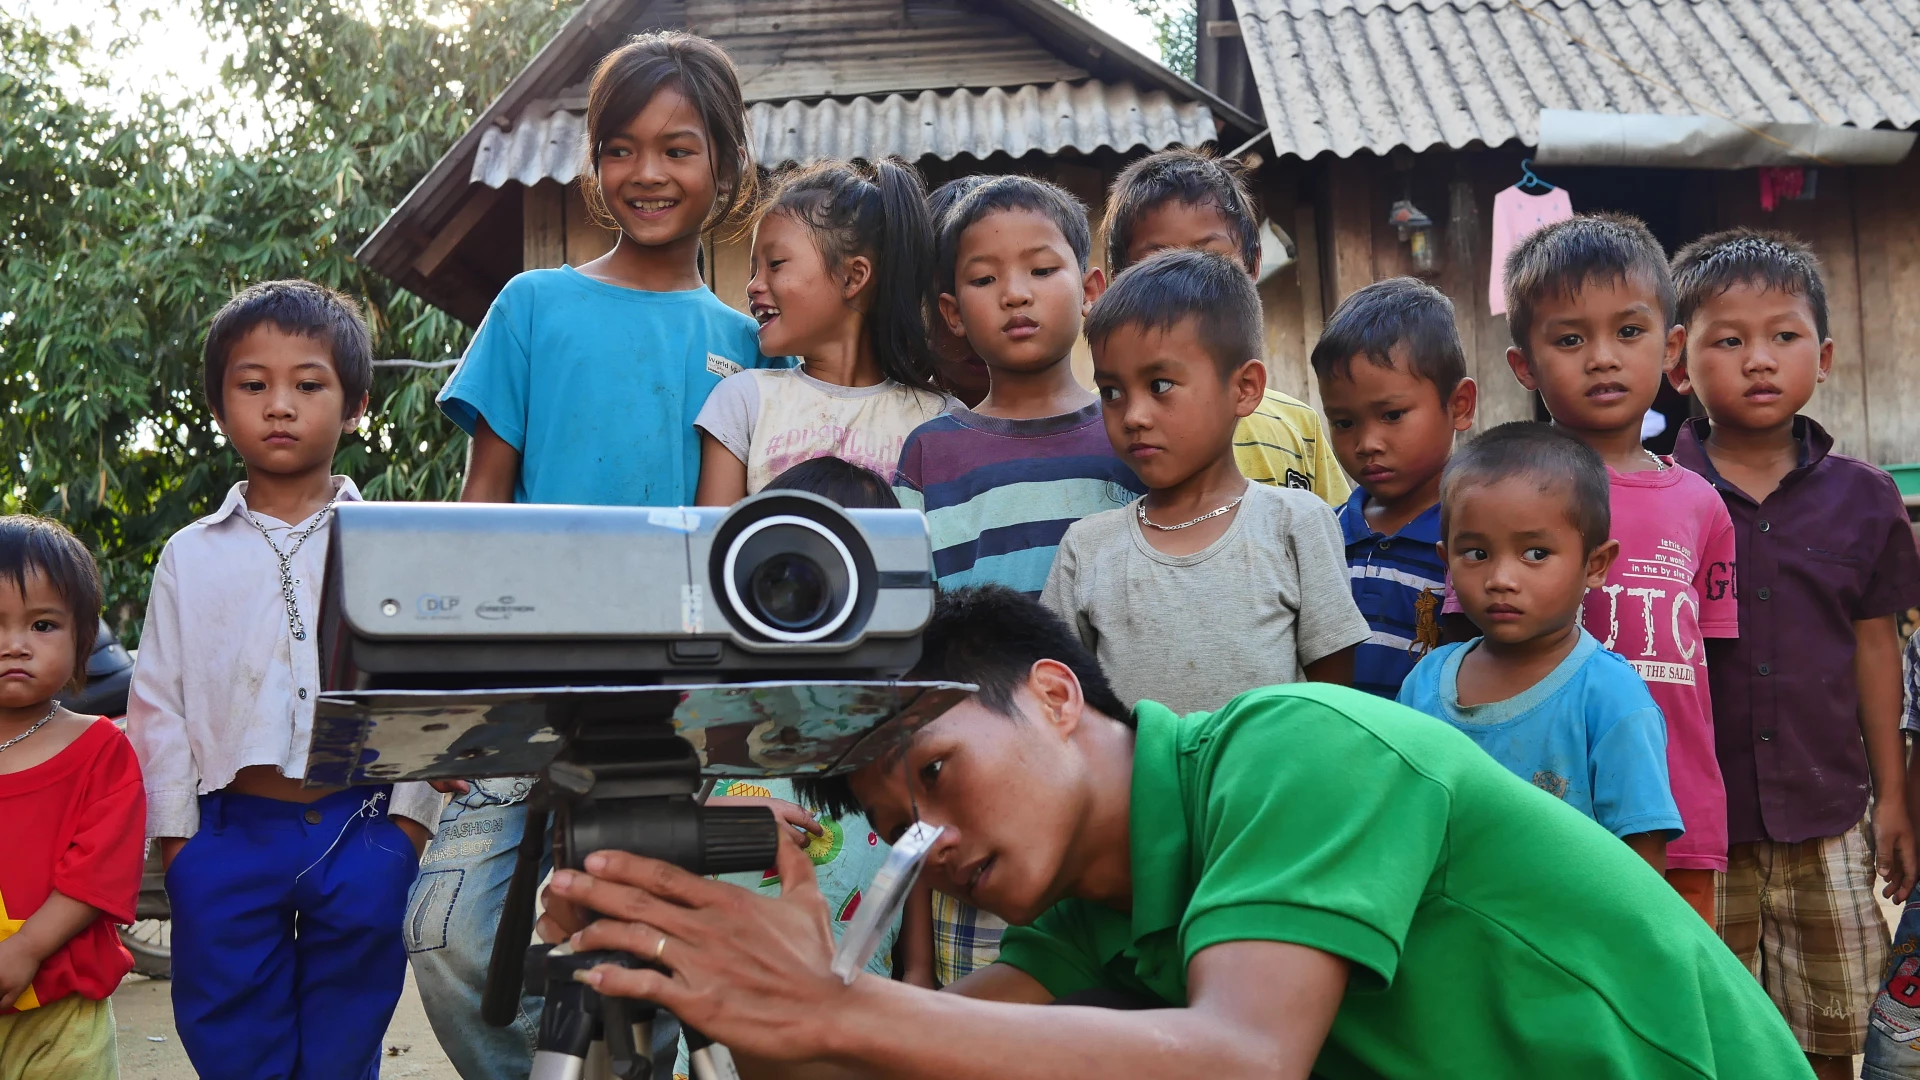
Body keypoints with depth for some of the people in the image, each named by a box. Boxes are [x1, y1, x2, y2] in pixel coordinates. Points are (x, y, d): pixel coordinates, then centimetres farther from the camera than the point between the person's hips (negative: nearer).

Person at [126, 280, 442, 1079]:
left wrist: (410, 822, -3)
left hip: (361, 832, -1)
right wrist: (175, 835, 2)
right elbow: (159, 703, 8)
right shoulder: (192, 557, 7)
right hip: (231, 833, 1)